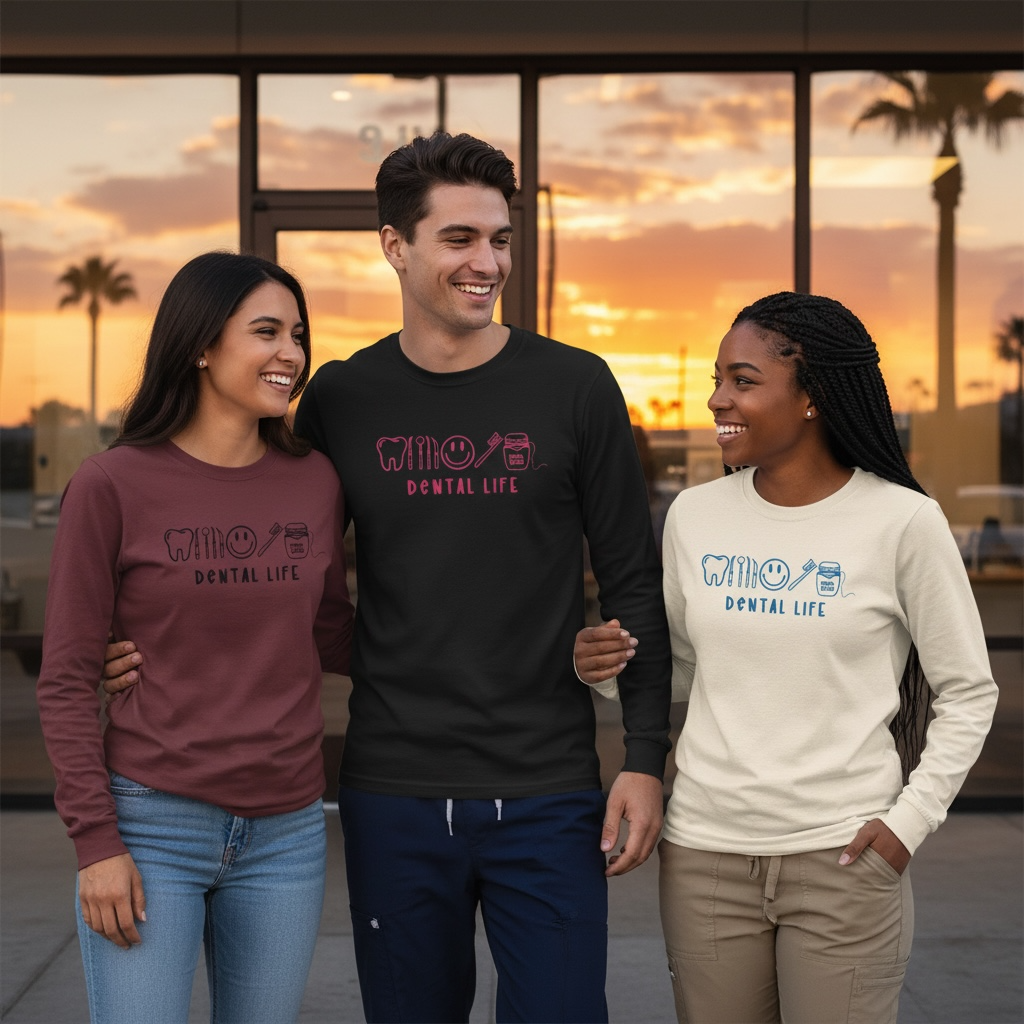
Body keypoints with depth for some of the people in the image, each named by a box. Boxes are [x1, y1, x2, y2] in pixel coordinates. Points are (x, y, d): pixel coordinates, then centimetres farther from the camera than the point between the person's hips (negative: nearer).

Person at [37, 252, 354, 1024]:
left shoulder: (315, 481, 4)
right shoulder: (112, 485, -7)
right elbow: (66, 682, -5)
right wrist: (96, 841, -10)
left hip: (285, 836, 4)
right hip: (151, 824, -4)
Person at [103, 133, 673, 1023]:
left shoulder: (574, 388, -1)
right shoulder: (341, 400, 3)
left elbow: (633, 583, 1)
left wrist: (645, 757, -4)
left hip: (547, 795, -1)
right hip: (393, 794, 2)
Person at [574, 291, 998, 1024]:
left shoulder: (902, 522, -7)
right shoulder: (695, 516, 4)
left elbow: (968, 694, 1)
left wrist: (911, 819, -8)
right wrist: (614, 672, -7)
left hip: (844, 854, -3)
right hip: (704, 852, 3)